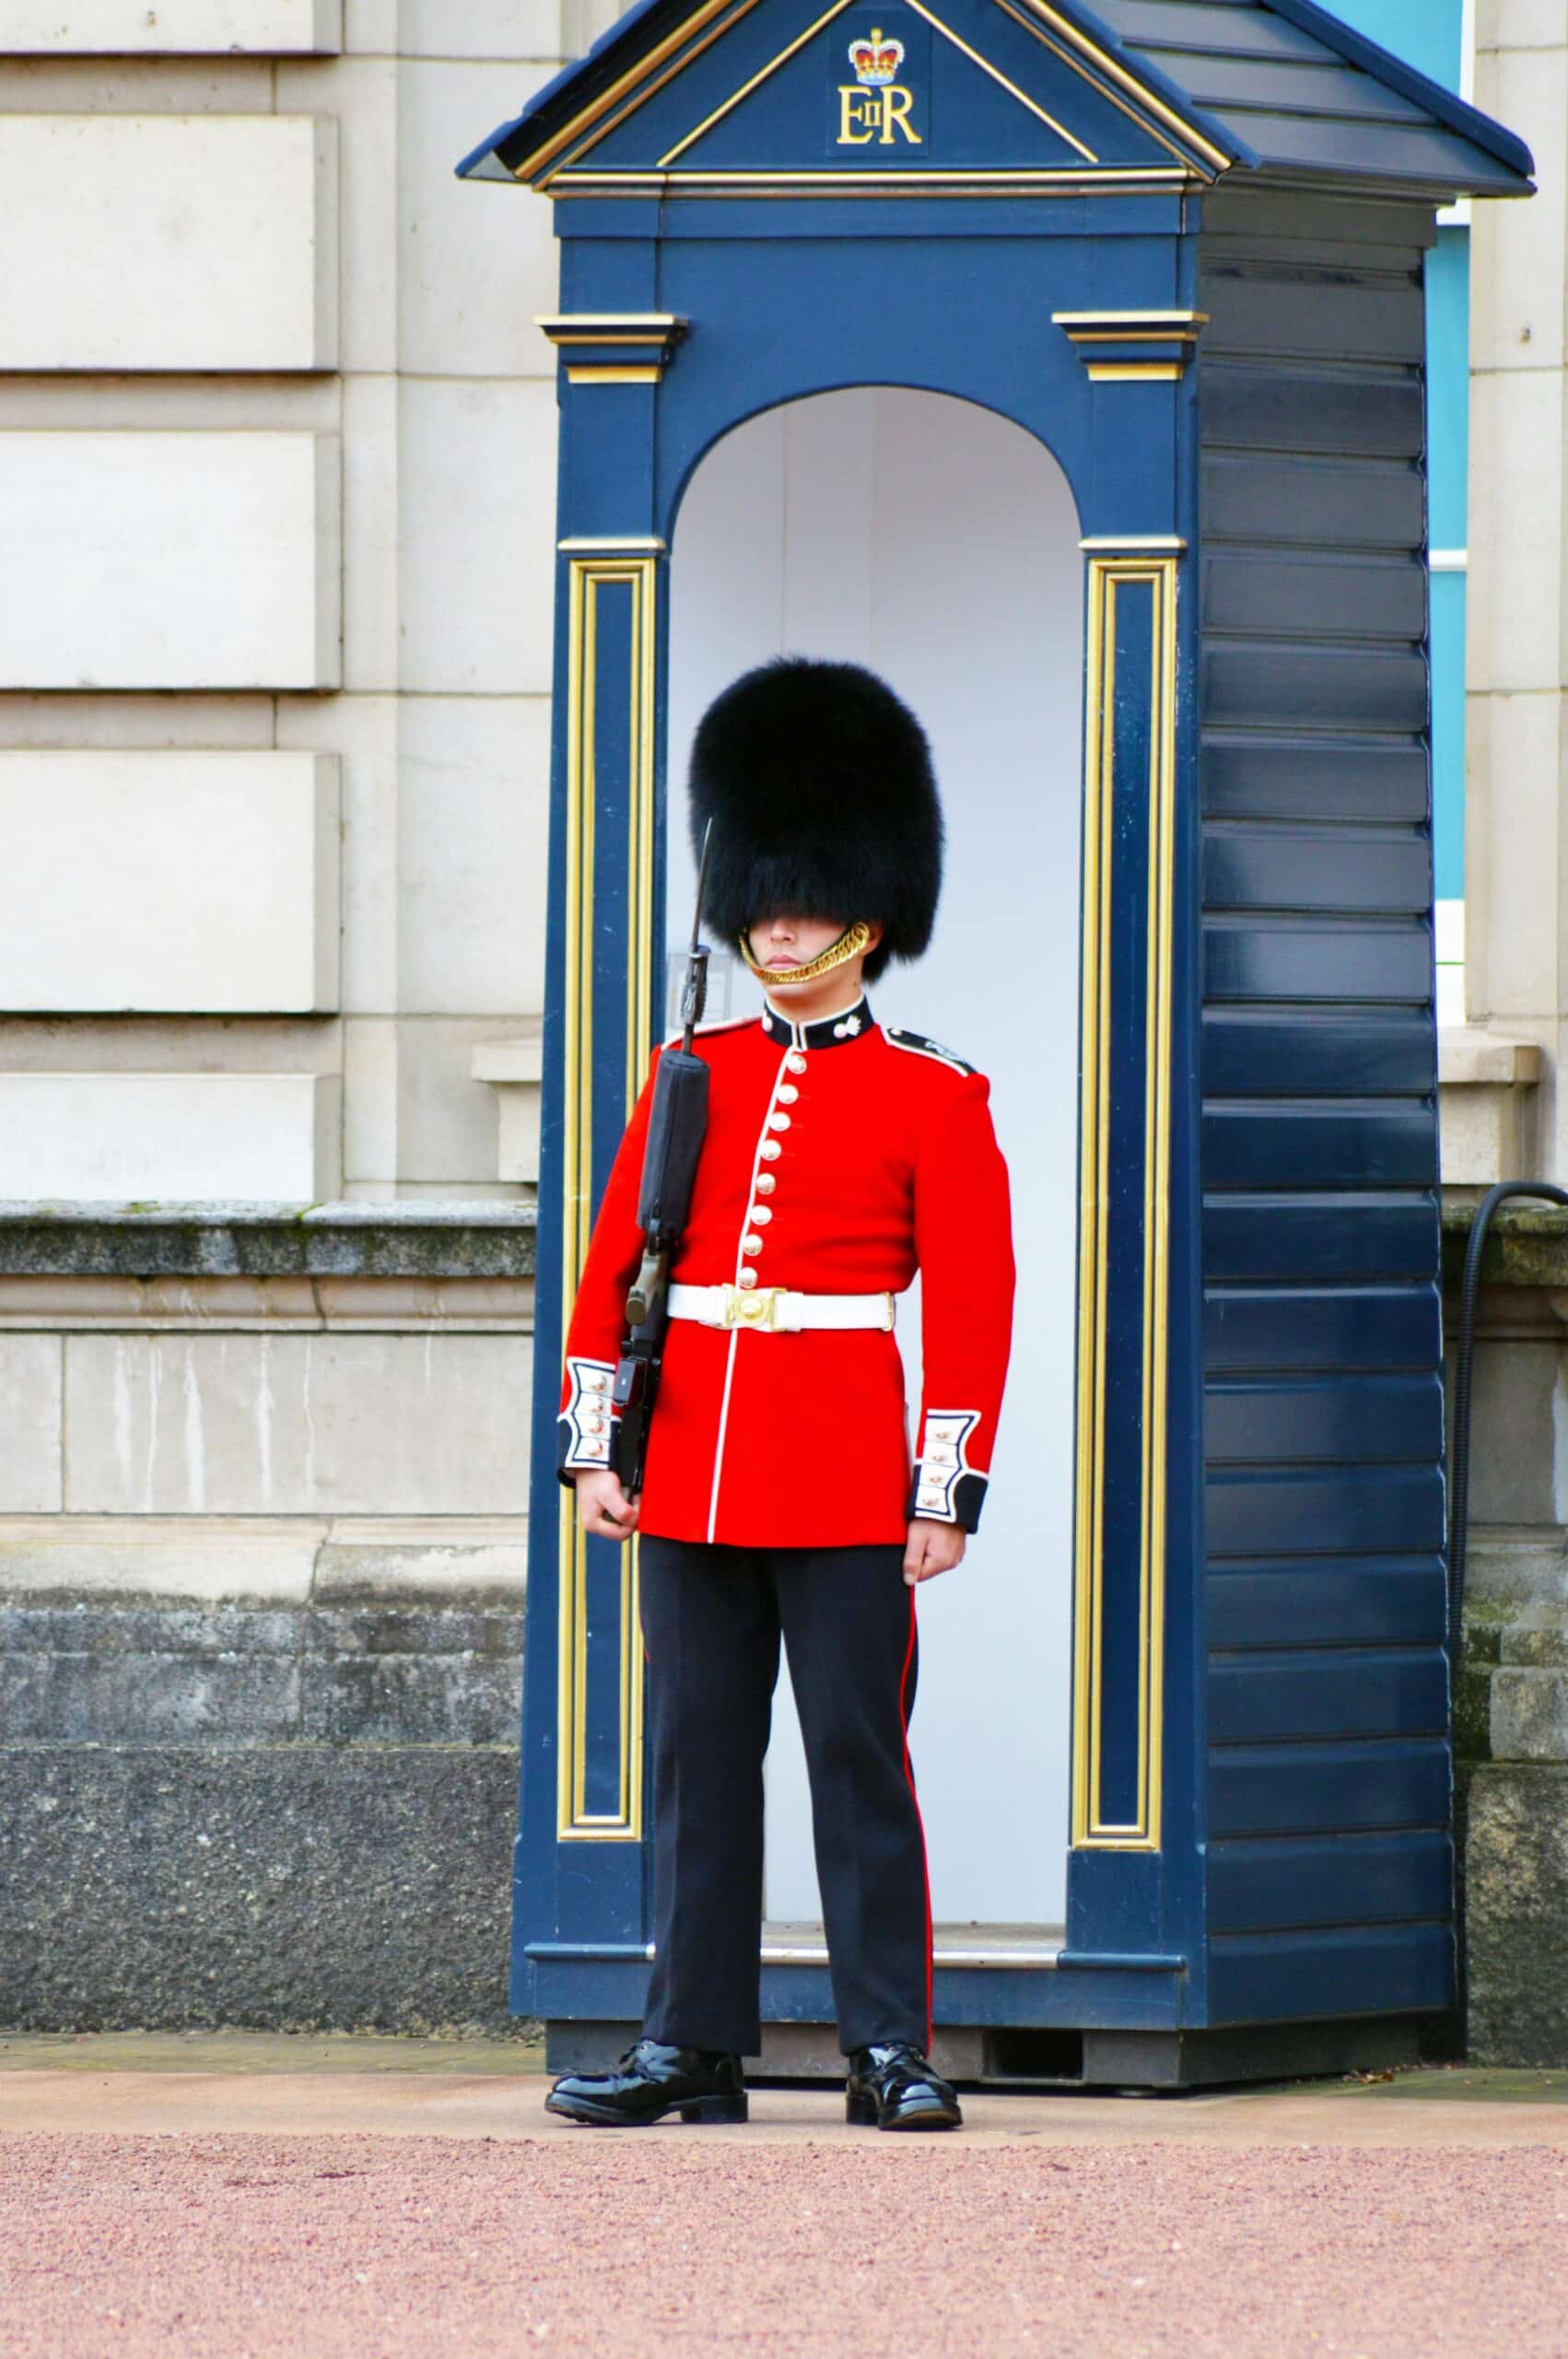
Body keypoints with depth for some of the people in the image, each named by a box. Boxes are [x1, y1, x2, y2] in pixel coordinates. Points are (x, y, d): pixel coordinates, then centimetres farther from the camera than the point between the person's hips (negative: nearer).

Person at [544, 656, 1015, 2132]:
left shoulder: (934, 1098, 0)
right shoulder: (692, 1079, 11)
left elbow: (973, 1302, -2)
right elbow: (610, 1270, 11)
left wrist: (948, 1493, -8)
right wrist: (594, 1445, 4)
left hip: (847, 1482, -4)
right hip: (690, 1468, 4)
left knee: (859, 1756, -3)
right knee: (699, 1758, 5)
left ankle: (891, 2050, 0)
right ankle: (692, 2046, 9)